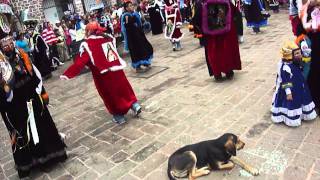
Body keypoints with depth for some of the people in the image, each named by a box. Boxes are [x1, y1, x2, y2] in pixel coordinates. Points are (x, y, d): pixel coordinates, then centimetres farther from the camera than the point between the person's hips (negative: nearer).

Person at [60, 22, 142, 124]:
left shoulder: (87, 44, -8)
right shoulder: (108, 39, 9)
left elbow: (80, 62, -15)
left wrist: (68, 74, -15)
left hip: (103, 75, -5)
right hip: (117, 69, 5)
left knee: (110, 96, 12)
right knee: (124, 89, 25)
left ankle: (119, 116, 20)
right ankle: (134, 104, 23)